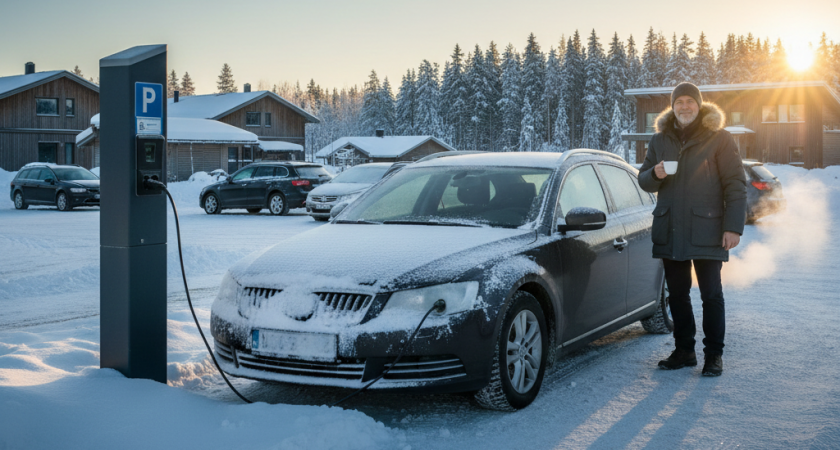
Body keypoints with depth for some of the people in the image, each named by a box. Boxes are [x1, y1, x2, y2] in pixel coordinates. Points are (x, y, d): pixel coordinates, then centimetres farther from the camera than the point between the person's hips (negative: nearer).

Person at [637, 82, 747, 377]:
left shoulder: (718, 139, -1)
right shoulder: (660, 140, 12)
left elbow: (735, 184, -3)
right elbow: (643, 180, 17)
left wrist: (733, 227, -11)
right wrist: (655, 174, -8)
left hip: (706, 230, -4)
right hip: (670, 230, 4)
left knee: (711, 294, -1)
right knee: (677, 294, 9)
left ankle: (714, 354, 9)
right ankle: (684, 350, 20)